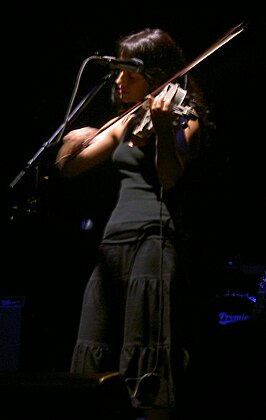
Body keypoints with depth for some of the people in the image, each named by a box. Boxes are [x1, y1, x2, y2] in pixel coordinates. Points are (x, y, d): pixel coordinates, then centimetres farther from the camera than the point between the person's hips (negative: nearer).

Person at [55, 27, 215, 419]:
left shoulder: (185, 119, 1)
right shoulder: (125, 122, 20)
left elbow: (169, 178, -16)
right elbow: (68, 167, 16)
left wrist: (163, 128, -30)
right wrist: (73, 142, -5)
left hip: (154, 237, -7)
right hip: (112, 242, 8)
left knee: (146, 365, -9)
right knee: (93, 360, 8)